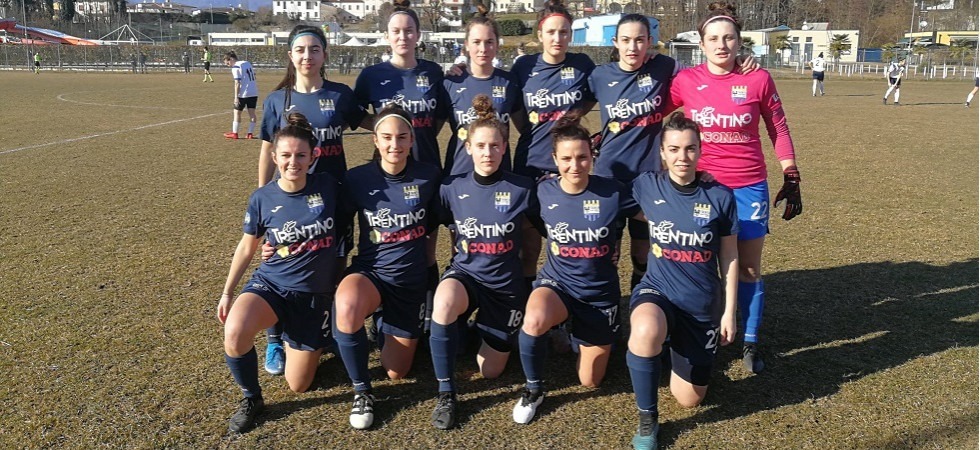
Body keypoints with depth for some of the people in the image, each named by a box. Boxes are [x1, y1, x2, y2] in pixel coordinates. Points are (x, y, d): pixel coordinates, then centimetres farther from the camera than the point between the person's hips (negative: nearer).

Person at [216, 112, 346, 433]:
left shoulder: (329, 187, -10)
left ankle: (314, 343, 39)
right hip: (270, 284, 0)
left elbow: (346, 229, 5)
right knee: (235, 334, -34)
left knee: (298, 385, 4)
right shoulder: (262, 198, -7)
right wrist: (227, 292, 9)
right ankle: (251, 398, -3)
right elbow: (247, 246, 7)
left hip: (315, 294, 0)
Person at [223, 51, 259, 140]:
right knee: (251, 113, 6)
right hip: (254, 92, 7)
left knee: (236, 112, 5)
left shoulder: (236, 67, -10)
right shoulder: (248, 63, 13)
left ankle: (234, 133, 8)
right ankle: (250, 133, 7)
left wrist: (236, 97, -15)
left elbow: (237, 83, -15)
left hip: (243, 94, -7)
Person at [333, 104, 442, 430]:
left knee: (396, 372, 5)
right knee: (347, 307, -39)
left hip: (412, 279, 1)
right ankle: (362, 391, -14)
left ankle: (388, 326, 40)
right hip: (369, 271, -1)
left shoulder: (429, 176, -8)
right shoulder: (357, 179, -10)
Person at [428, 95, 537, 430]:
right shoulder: (452, 188, -7)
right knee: (444, 300, -38)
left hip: (506, 283, 1)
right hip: (465, 273, 0)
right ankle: (446, 394, -21)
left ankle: (491, 334, 40)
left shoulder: (522, 188, -9)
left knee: (490, 371, 3)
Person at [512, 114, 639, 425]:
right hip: (556, 283, 0)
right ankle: (534, 389, -7)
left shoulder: (613, 192, -14)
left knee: (590, 382, 10)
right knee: (534, 321, -37)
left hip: (600, 293, 0)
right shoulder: (543, 192, -10)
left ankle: (581, 336, 44)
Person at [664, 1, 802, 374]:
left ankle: (751, 343, 22)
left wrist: (791, 179, 3)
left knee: (749, 269, 7)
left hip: (749, 188, 0)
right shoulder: (685, 81, -4)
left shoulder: (758, 79, -4)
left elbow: (779, 131, 4)